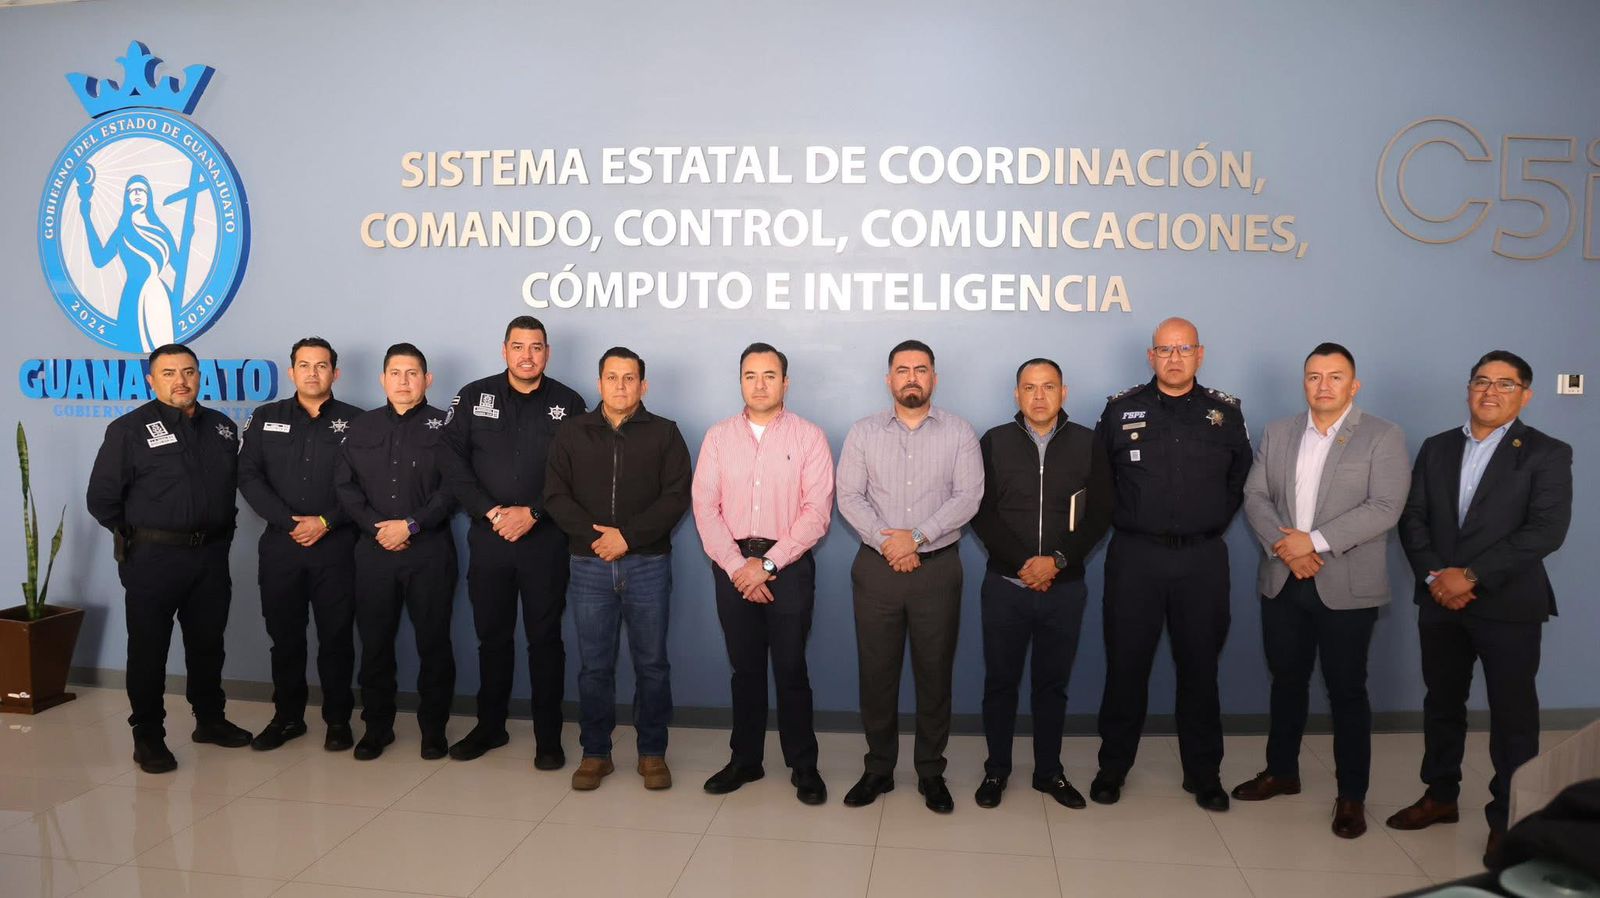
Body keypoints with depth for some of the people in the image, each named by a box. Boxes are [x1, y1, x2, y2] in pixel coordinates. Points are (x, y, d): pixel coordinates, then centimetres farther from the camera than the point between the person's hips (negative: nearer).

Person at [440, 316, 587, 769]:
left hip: (545, 540, -2)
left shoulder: (568, 403, 0)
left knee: (545, 637, 4)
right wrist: (490, 512, -11)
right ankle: (490, 726, 28)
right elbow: (453, 462, -1)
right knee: (492, 635, 13)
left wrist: (533, 513, -13)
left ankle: (549, 737, 14)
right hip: (488, 538, 2)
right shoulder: (473, 397, 4)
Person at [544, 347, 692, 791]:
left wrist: (628, 536, -15)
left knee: (651, 663, 5)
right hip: (589, 565, 1)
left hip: (648, 565, -1)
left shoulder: (664, 434, 3)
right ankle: (595, 753, 19)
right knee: (594, 666, 7)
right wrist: (594, 534, -13)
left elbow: (676, 497, -6)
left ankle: (652, 753, 18)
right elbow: (556, 495, 1)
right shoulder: (572, 433, 8)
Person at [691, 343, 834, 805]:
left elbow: (817, 511, -9)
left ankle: (803, 766, 16)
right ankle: (744, 760, 24)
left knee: (791, 670, 2)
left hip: (789, 565, -2)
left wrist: (767, 564, -14)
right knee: (745, 668, 12)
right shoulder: (718, 437, 6)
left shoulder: (809, 437, -2)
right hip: (733, 565, 3)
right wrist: (737, 566, -10)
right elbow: (705, 507, 0)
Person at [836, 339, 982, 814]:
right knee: (876, 671, 6)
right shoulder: (863, 432, 5)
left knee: (935, 672, 6)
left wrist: (916, 537, -15)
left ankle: (931, 772, 19)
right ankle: (878, 768, 20)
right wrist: (886, 543, -13)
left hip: (938, 566, -1)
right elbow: (849, 496, -1)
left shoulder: (959, 433, 3)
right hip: (876, 567, 1)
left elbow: (968, 496, -6)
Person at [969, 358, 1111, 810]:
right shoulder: (994, 442, 0)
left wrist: (1057, 560, -13)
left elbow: (1100, 513, -2)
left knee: (1053, 683, 11)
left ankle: (1049, 771, 25)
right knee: (1000, 680, 8)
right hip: (1005, 584, 0)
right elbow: (981, 512, -4)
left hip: (1065, 586, 1)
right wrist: (1022, 563, -14)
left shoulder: (1087, 444, 2)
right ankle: (996, 770, 23)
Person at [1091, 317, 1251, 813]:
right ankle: (1113, 766, 18)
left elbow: (1241, 475, 15)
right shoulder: (1121, 409, 1)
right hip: (1134, 555, -1)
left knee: (1200, 666, 9)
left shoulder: (1225, 410, 5)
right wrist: (1123, 517, 5)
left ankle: (1203, 772, 22)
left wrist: (1216, 520, 9)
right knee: (1126, 664, 5)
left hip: (1203, 558, 1)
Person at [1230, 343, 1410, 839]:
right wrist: (1284, 545, -13)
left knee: (1347, 690, 4)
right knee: (1287, 681, 15)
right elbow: (1255, 495, 4)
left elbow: (1384, 508, -14)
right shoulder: (1277, 433, 9)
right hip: (1282, 582, 4)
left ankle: (1351, 795, 16)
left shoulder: (1383, 438, -4)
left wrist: (1314, 541, -19)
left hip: (1347, 587, -4)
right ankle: (1281, 771, 31)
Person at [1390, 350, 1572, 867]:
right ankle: (1440, 796, 30)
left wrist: (1471, 576, -18)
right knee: (1442, 704, 15)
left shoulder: (1547, 454, -5)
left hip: (1509, 606, -4)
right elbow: (1413, 517, 5)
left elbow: (1546, 530, -15)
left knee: (1513, 716, 4)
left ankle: (1507, 820, 16)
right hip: (1440, 602, 4)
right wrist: (1434, 575, -11)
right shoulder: (1436, 448, 10)